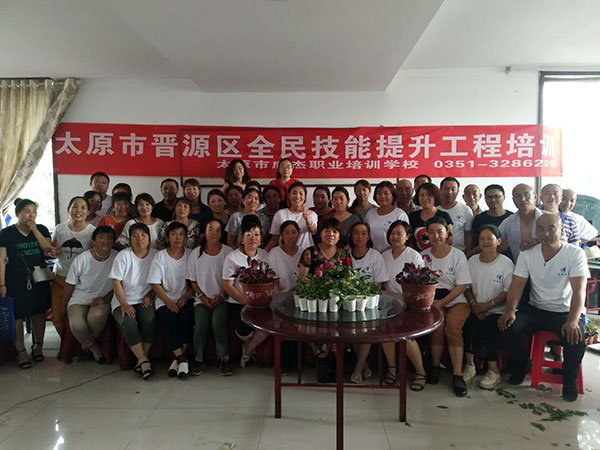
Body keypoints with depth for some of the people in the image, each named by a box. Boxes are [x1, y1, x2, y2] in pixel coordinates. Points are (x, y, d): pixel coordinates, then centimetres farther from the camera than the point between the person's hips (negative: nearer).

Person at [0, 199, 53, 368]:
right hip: (16, 279, -3)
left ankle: (38, 346, 22)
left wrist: (35, 230, -10)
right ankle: (21, 351, 7)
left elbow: (49, 250, -5)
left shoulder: (41, 229, 6)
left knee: (39, 312, 7)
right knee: (17, 315, -4)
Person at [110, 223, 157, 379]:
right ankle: (144, 361, -29)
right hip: (123, 301, -1)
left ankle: (141, 360, -20)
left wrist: (151, 294, -7)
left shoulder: (155, 255, 4)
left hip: (145, 300, 1)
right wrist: (124, 305, -14)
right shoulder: (123, 255, -1)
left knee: (149, 320, -30)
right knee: (128, 323, -30)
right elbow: (116, 282, -5)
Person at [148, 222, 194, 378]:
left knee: (187, 317, -29)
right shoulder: (160, 256, 4)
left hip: (185, 299, 1)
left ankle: (178, 357, -17)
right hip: (164, 300, 0)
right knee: (169, 319, -30)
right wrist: (168, 302, -11)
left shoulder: (191, 255, 6)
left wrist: (185, 298, -11)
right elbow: (155, 284, -1)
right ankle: (182, 358, -22)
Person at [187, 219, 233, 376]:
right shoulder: (196, 254, 5)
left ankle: (224, 358, -10)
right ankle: (199, 359, -4)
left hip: (222, 298, -1)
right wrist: (203, 297, -5)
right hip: (202, 299, 1)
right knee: (201, 324, -25)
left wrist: (221, 296, -10)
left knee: (218, 322, -28)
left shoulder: (228, 252, 0)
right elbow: (193, 281, 8)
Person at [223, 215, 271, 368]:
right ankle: (251, 345, 18)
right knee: (244, 331, -25)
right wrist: (246, 300, -17)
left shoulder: (265, 256, 9)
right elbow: (227, 285, -6)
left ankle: (247, 351, 6)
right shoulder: (232, 257, -1)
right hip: (238, 302, -2)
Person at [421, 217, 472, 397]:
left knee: (452, 325, -29)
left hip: (456, 301, -1)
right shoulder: (423, 255, 8)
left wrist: (441, 303, -15)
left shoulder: (458, 255, 1)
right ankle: (435, 365, -4)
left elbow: (461, 286, -5)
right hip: (432, 301, 1)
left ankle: (457, 374, -16)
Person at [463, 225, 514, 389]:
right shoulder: (472, 260, 9)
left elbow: (508, 292, -8)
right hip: (476, 309, 3)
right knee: (469, 325, -25)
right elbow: (466, 286, 9)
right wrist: (474, 304, -8)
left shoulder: (506, 263, -4)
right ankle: (469, 365, -9)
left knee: (488, 328, -29)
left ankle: (493, 371, -13)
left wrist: (488, 305, -17)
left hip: (497, 310, -3)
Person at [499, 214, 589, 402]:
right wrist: (510, 311, -25)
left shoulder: (575, 254, -11)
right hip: (536, 309, 3)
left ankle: (569, 380, 2)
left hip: (566, 312, -2)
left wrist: (572, 321, -37)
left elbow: (579, 290, -21)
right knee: (510, 327, -23)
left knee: (575, 338, -31)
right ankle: (521, 366, 8)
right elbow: (517, 284, -7)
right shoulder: (527, 254, -2)